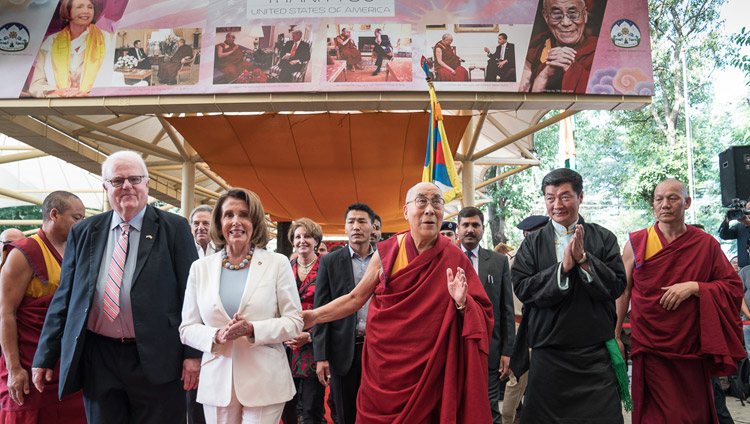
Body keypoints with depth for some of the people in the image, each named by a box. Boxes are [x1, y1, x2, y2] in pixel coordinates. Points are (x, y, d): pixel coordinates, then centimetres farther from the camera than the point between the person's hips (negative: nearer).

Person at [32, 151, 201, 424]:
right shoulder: (82, 233, 9)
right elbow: (64, 297, 12)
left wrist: (193, 353, -8)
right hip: (98, 361, 3)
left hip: (156, 360, -3)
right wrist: (45, 357, 11)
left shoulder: (174, 228, -1)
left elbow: (191, 293, -4)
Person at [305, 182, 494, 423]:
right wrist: (315, 316, -6)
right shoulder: (387, 252, -4)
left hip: (429, 372, 0)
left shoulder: (455, 259, -4)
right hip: (384, 365, 0)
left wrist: (461, 303, -21)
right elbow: (355, 298, 3)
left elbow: (481, 316, -1)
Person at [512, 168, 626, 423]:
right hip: (547, 356, 0)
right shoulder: (532, 244, 4)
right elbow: (522, 288, -7)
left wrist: (583, 258, -15)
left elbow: (617, 286, -4)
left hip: (595, 356, 0)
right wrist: (563, 266, -15)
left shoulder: (604, 239, 4)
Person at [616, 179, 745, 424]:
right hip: (649, 350, -1)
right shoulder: (636, 243, 0)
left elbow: (733, 286, 5)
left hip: (692, 349, 2)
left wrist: (694, 287, -12)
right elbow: (622, 292, 3)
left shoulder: (707, 245, 3)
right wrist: (615, 336, 0)